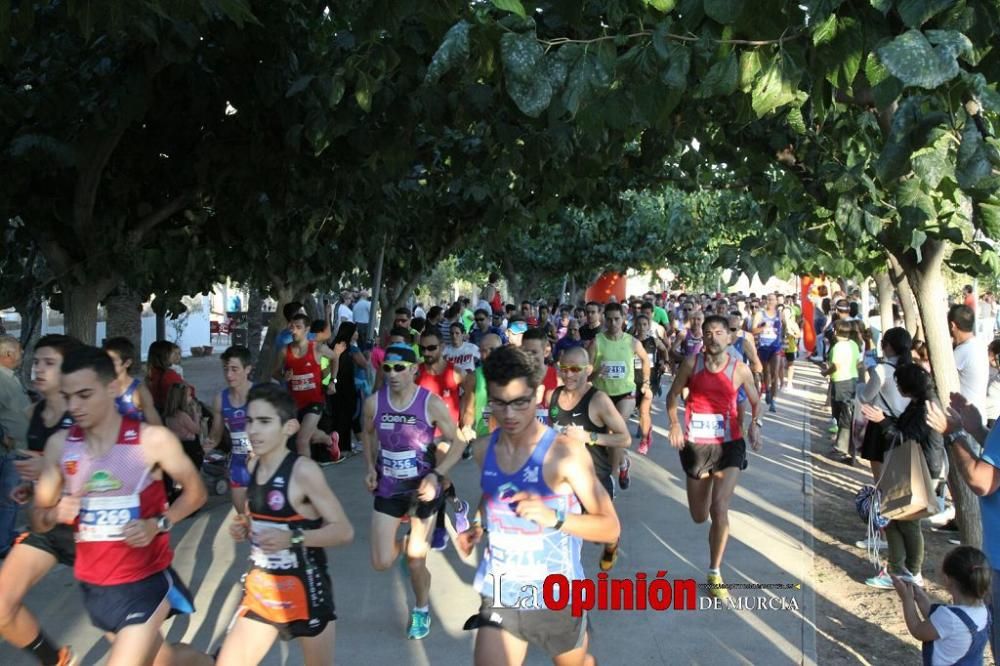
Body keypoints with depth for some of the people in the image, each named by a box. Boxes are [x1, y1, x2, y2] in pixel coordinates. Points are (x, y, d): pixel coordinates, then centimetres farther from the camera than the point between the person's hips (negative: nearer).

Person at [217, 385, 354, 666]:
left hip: (304, 589, -6)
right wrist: (243, 528, -3)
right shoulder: (254, 466, 0)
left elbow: (344, 531, -20)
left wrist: (292, 539, -30)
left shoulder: (303, 471, -21)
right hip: (261, 588, 6)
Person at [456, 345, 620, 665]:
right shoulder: (483, 449, -4)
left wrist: (554, 518, -32)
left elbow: (611, 528, -16)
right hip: (500, 595, 3)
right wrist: (477, 525, -1)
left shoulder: (565, 452, -20)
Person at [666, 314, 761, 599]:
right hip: (695, 445, 2)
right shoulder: (691, 363, -4)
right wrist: (674, 424, -10)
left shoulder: (740, 369, -5)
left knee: (719, 509, -13)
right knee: (699, 516, 13)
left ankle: (715, 574, 4)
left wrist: (755, 424, -7)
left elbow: (755, 401, 10)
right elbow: (672, 395, 5)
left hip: (729, 445, -1)